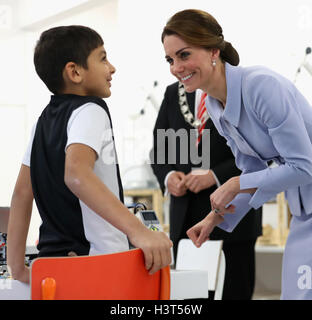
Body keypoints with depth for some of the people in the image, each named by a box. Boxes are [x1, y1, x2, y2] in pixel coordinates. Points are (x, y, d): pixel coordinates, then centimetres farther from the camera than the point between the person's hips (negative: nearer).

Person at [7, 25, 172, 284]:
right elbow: (76, 173, -30)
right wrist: (139, 231, -38)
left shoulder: (46, 118, 14)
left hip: (53, 259, 9)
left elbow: (22, 192, 13)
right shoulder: (89, 111, -11)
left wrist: (18, 267, 14)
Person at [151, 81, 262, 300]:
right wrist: (167, 176, -6)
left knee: (237, 292, 1)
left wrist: (215, 176, -17)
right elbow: (159, 148, 16)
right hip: (186, 215, 4)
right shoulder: (173, 93, 13)